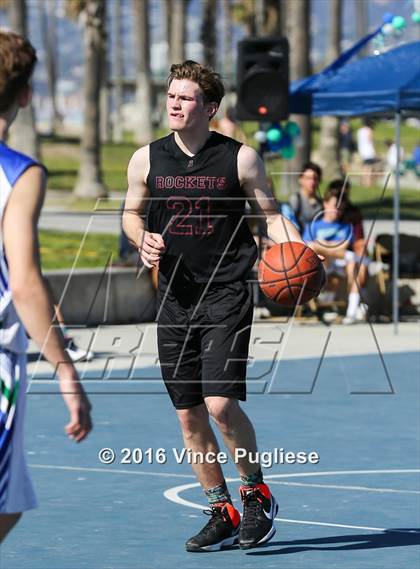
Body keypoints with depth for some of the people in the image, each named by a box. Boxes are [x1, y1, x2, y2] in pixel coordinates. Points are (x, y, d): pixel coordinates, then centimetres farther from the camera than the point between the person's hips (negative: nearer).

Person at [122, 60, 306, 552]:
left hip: (227, 294, -4)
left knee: (221, 403, -16)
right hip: (175, 297, 4)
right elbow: (131, 213, 18)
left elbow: (271, 214, 5)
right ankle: (222, 513, 19)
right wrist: (142, 238, -4)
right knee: (189, 414, 6)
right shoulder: (147, 160, 4)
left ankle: (256, 494, 7)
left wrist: (299, 251, -13)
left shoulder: (239, 158, -3)